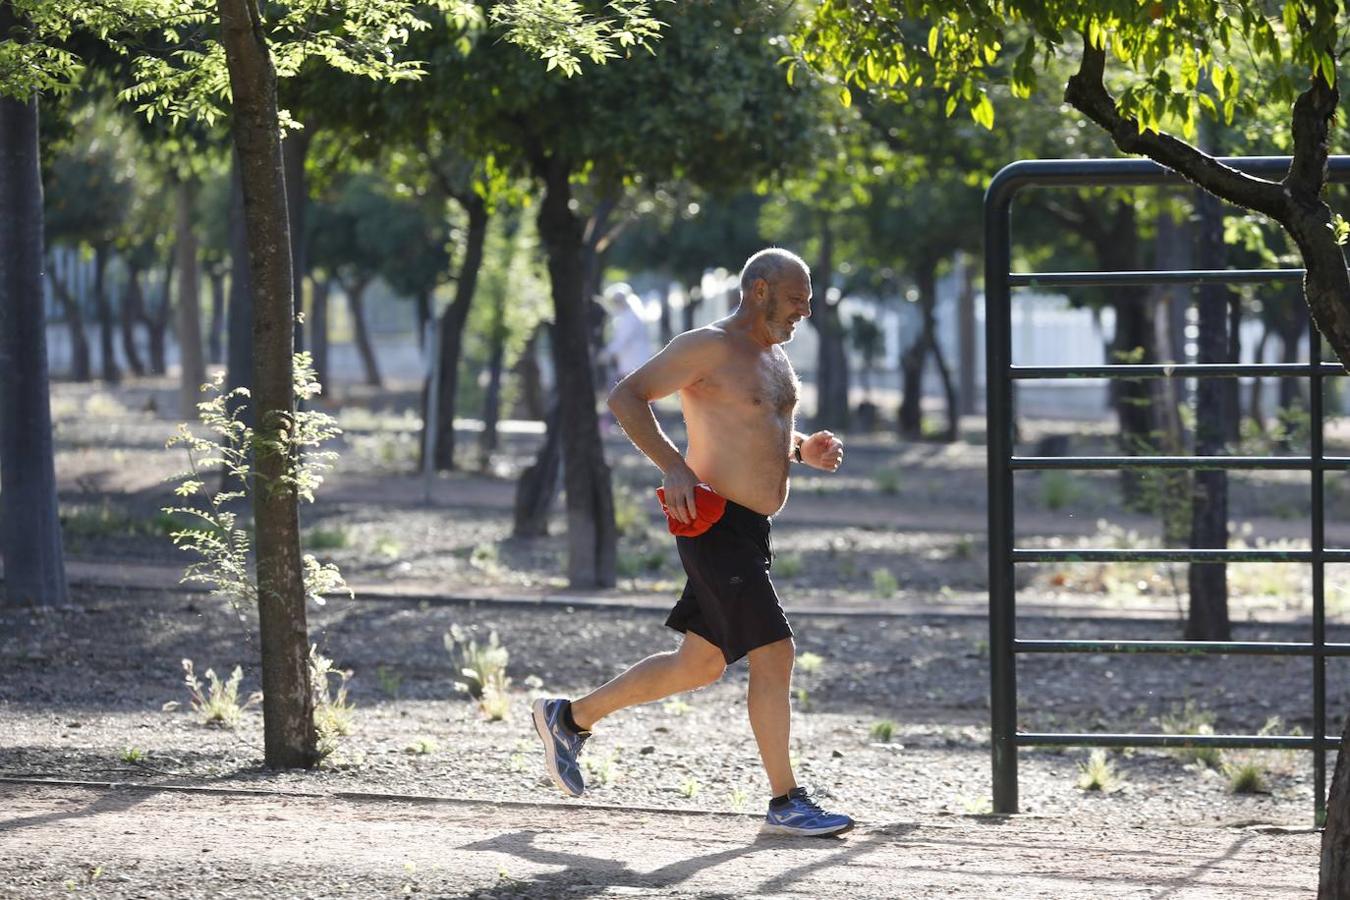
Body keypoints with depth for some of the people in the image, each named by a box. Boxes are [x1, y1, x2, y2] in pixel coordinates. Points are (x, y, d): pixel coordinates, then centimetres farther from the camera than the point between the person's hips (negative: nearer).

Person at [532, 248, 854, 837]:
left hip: (751, 532, 10)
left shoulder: (775, 356, 17)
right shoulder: (708, 347, -11)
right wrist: (674, 466, -24)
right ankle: (785, 802, -5)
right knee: (774, 653, -11)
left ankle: (569, 718, 28)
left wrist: (805, 450, 9)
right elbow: (625, 397, -14)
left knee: (700, 666, 14)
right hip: (714, 524, -10)